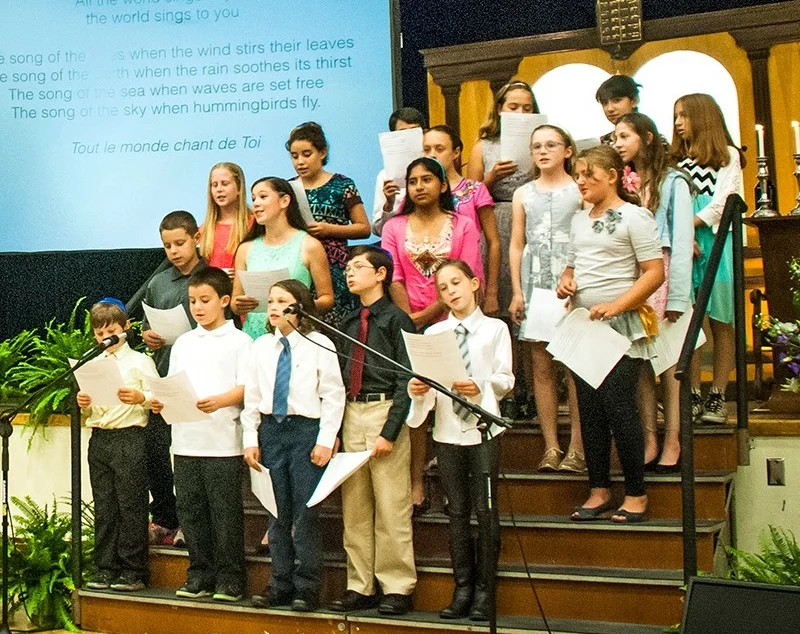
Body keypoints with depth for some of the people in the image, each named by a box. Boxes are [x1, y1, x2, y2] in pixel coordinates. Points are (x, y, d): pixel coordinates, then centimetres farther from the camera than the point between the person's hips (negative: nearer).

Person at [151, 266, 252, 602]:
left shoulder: (239, 341, 0)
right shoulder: (183, 343, 15)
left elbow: (246, 387, -8)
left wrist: (219, 401, -25)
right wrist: (162, 402, -6)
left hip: (223, 440, -5)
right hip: (186, 439, 5)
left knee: (225, 511, 0)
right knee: (190, 509, 9)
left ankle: (229, 578, 9)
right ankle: (200, 574, 19)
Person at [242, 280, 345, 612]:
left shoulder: (319, 345, -5)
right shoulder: (261, 346, 9)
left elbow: (333, 396, -5)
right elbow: (252, 395, 12)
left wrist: (325, 441, -10)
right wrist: (250, 439, 6)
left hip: (307, 429, -4)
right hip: (270, 430, 5)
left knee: (305, 513, -1)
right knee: (277, 514, 10)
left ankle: (307, 588, 9)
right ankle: (280, 585, 20)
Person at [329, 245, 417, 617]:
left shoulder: (396, 320, -3)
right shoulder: (348, 323, 15)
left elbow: (406, 380, -9)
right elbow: (339, 378, 15)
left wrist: (389, 432, -15)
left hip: (385, 410, -6)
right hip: (351, 415, 6)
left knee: (391, 508, -2)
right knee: (354, 509, 9)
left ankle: (397, 587, 8)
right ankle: (360, 587, 18)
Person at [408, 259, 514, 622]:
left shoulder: (495, 329, 2)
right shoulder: (433, 334, 9)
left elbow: (506, 379, -4)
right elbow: (427, 381, 3)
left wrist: (481, 387, -22)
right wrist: (417, 389, -18)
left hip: (483, 430, -3)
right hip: (447, 432, 3)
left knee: (485, 510, -1)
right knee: (457, 513, 8)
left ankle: (484, 590, 8)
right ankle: (462, 589, 16)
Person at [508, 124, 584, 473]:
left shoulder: (580, 190, 5)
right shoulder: (523, 194, 14)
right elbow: (516, 245, 12)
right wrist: (517, 292, 4)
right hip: (535, 284, 3)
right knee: (542, 366, 2)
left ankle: (576, 448, -1)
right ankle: (551, 447, 7)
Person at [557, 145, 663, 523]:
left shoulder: (633, 216, -6)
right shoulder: (579, 220, 15)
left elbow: (655, 273, -12)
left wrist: (614, 307, -21)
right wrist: (565, 282, 3)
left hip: (621, 327, -7)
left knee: (618, 404, -8)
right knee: (589, 408, 7)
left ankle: (636, 493, 4)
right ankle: (599, 491, 16)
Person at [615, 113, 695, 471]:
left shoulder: (672, 182, -2)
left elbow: (682, 240, -7)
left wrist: (677, 296, -13)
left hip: (662, 273, -5)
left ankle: (672, 442, 3)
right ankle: (649, 439, 9)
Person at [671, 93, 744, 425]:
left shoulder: (728, 155, 7)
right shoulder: (674, 160, 17)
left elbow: (724, 199, -4)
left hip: (716, 243, -3)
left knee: (721, 322, -1)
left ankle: (718, 396, 4)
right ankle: (693, 395, 4)